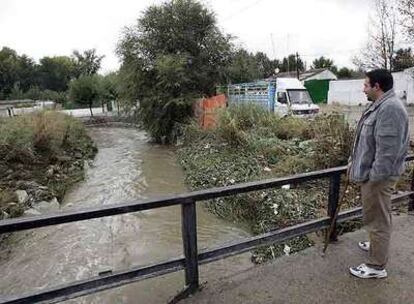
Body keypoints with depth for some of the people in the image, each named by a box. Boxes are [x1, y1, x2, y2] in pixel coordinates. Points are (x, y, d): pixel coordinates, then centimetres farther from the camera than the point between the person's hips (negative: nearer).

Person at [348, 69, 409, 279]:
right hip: (369, 172, 10)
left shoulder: (390, 108, -22)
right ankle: (377, 244, 46)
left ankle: (377, 266, 15)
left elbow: (387, 150, -27)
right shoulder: (379, 106, 12)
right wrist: (354, 162, 20)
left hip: (378, 176, -10)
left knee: (377, 218, 1)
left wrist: (375, 177, -23)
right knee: (374, 216, 25)